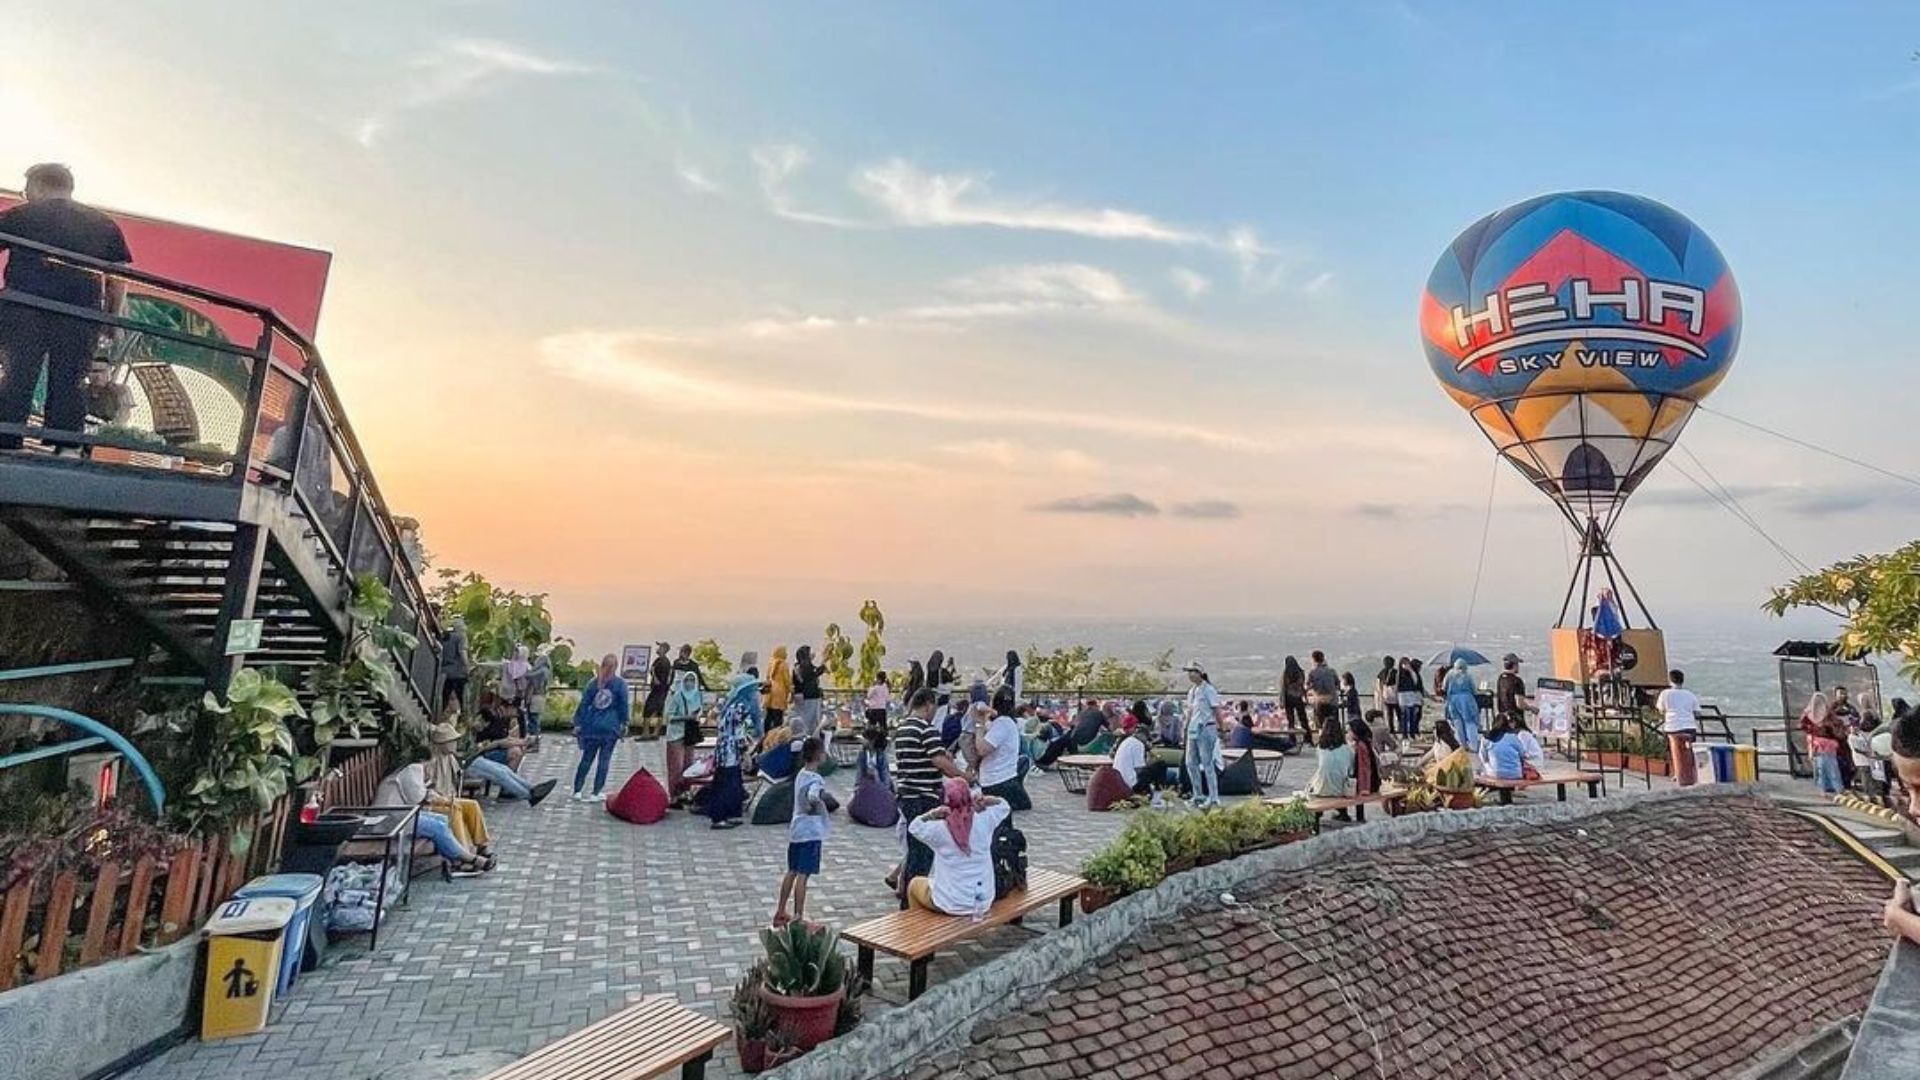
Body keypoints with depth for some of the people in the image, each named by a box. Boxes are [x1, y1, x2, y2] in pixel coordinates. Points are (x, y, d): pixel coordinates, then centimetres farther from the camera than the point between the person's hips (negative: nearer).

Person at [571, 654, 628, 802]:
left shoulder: (593, 683, 3)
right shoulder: (620, 684, -4)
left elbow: (584, 704, 2)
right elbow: (624, 705, -2)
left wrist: (578, 724, 6)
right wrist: (623, 725, 8)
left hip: (591, 727, 3)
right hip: (610, 728, -3)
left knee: (586, 758, 12)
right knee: (604, 760, 3)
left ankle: (577, 791, 13)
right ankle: (596, 793, 4)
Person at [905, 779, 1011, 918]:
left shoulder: (939, 829, -18)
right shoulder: (983, 822, -12)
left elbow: (913, 827, 2)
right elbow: (1003, 806, 8)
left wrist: (932, 814, -14)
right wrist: (985, 800, -10)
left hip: (951, 905, -3)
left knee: (915, 884, 29)